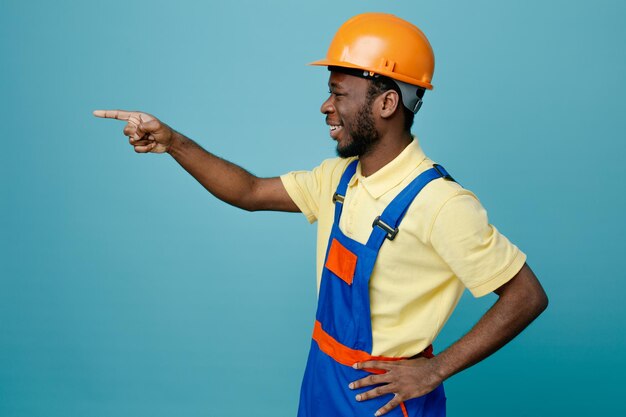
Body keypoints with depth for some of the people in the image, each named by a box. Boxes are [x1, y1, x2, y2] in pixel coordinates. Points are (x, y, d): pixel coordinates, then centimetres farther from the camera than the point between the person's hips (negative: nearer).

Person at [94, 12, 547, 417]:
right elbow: (251, 193, 8)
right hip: (322, 377, 7)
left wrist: (436, 370, -20)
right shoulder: (340, 176, -1)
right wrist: (174, 143, -3)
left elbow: (528, 296, -21)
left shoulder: (439, 203, -24)